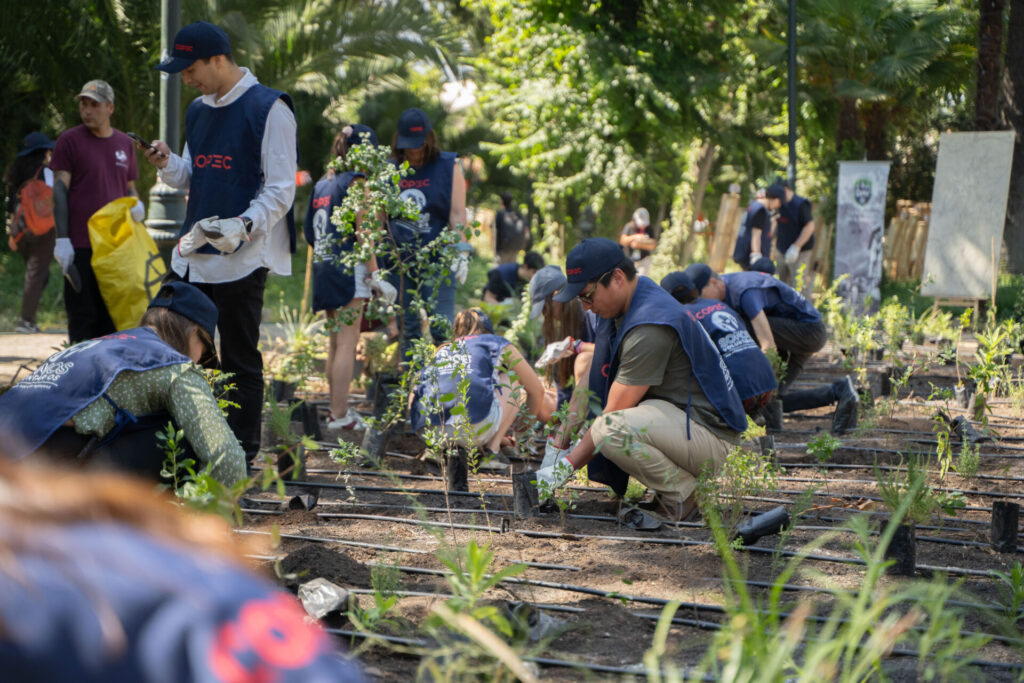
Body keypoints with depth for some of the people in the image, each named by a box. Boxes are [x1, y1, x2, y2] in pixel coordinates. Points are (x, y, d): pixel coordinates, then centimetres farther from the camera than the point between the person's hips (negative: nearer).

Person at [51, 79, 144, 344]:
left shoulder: (124, 143, 14)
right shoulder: (70, 140, 0)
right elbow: (60, 190, -4)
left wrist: (136, 204, -1)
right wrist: (62, 239, -13)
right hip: (81, 246, -4)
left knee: (112, 317, 8)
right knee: (83, 318, -3)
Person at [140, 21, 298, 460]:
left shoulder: (268, 108, -8)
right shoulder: (197, 110, 16)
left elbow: (280, 190, -11)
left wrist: (244, 225, -25)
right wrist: (168, 164, 1)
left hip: (242, 257, -7)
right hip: (190, 256, 7)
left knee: (240, 362, -1)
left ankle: (242, 454, 7)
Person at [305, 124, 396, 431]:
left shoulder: (323, 183, 13)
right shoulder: (356, 182, -10)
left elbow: (309, 230, 16)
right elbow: (362, 232, -14)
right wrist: (375, 275, -12)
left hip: (324, 268, 8)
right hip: (349, 269, -8)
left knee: (335, 342, 15)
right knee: (347, 343, -6)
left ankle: (335, 408, 21)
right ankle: (340, 414, -7)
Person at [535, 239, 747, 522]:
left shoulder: (650, 326, -24)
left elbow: (614, 414, -22)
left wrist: (566, 467, -18)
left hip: (711, 436, -10)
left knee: (612, 430, -34)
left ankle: (685, 493, -10)